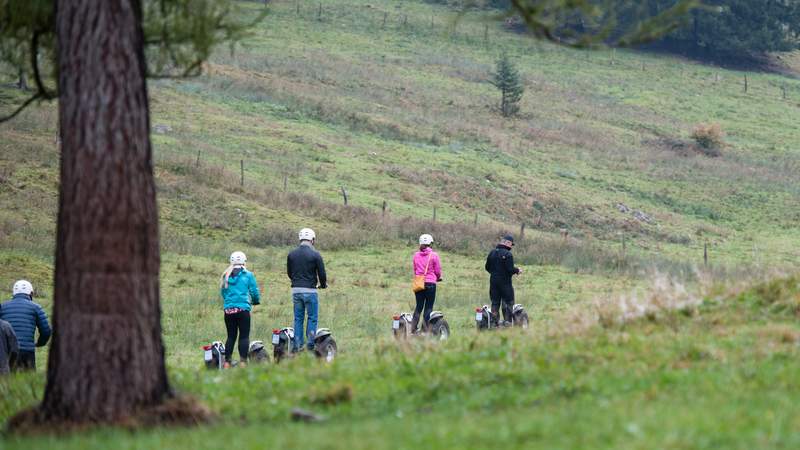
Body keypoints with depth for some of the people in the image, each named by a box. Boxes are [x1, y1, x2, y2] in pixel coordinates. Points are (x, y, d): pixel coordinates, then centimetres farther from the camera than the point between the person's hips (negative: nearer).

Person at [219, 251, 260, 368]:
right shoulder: (248, 275, -1)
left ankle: (227, 363, 5)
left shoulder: (226, 275, 8)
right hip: (243, 309, -4)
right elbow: (254, 292, 1)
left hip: (228, 309, 4)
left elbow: (222, 292, 11)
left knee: (231, 336, 10)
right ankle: (243, 361, -9)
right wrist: (256, 301, 22)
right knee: (244, 336, 0)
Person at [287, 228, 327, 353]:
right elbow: (322, 273, -6)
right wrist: (323, 285, 15)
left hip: (296, 290, 4)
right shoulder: (315, 254, -8)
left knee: (298, 318, 11)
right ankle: (311, 345, 2)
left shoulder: (291, 254, 5)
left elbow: (289, 273, 14)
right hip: (310, 290, -4)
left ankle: (297, 346, 8)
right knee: (312, 318, 5)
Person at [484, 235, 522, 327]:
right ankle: (507, 321, -2)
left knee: (495, 303, 10)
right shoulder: (508, 254, -15)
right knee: (508, 302, 3)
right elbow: (510, 269, -18)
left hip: (493, 281, 6)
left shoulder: (492, 253, 7)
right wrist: (517, 270, 0)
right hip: (505, 281, -6)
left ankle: (494, 322, 9)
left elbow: (487, 267, 12)